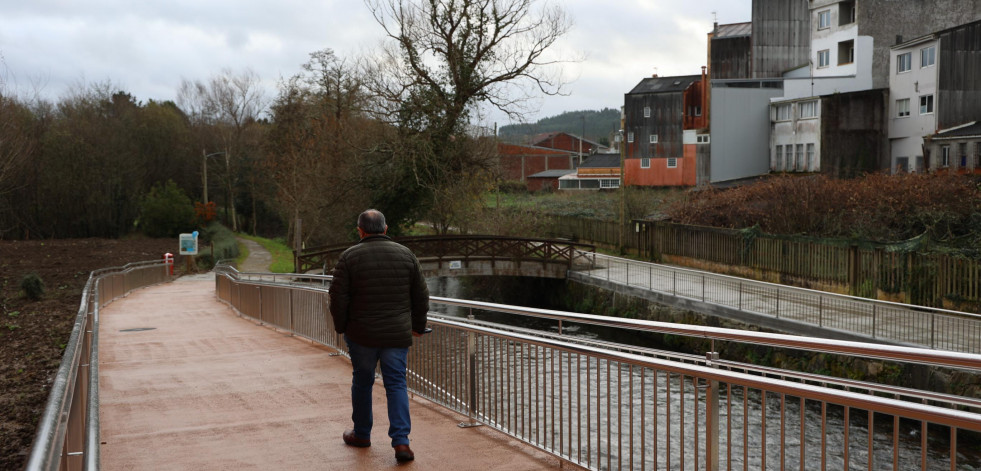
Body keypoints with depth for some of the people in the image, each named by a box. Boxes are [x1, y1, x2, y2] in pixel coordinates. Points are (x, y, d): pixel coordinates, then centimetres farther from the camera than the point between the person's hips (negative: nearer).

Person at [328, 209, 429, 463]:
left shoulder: (349, 257, -7)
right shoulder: (406, 254, 1)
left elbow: (338, 298, -8)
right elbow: (421, 296, 5)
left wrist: (341, 327, 7)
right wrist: (418, 325, 16)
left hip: (361, 335, -1)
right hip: (397, 335, 1)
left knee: (362, 381, 16)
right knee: (396, 385, 5)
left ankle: (361, 434, 31)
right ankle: (401, 441, -6)